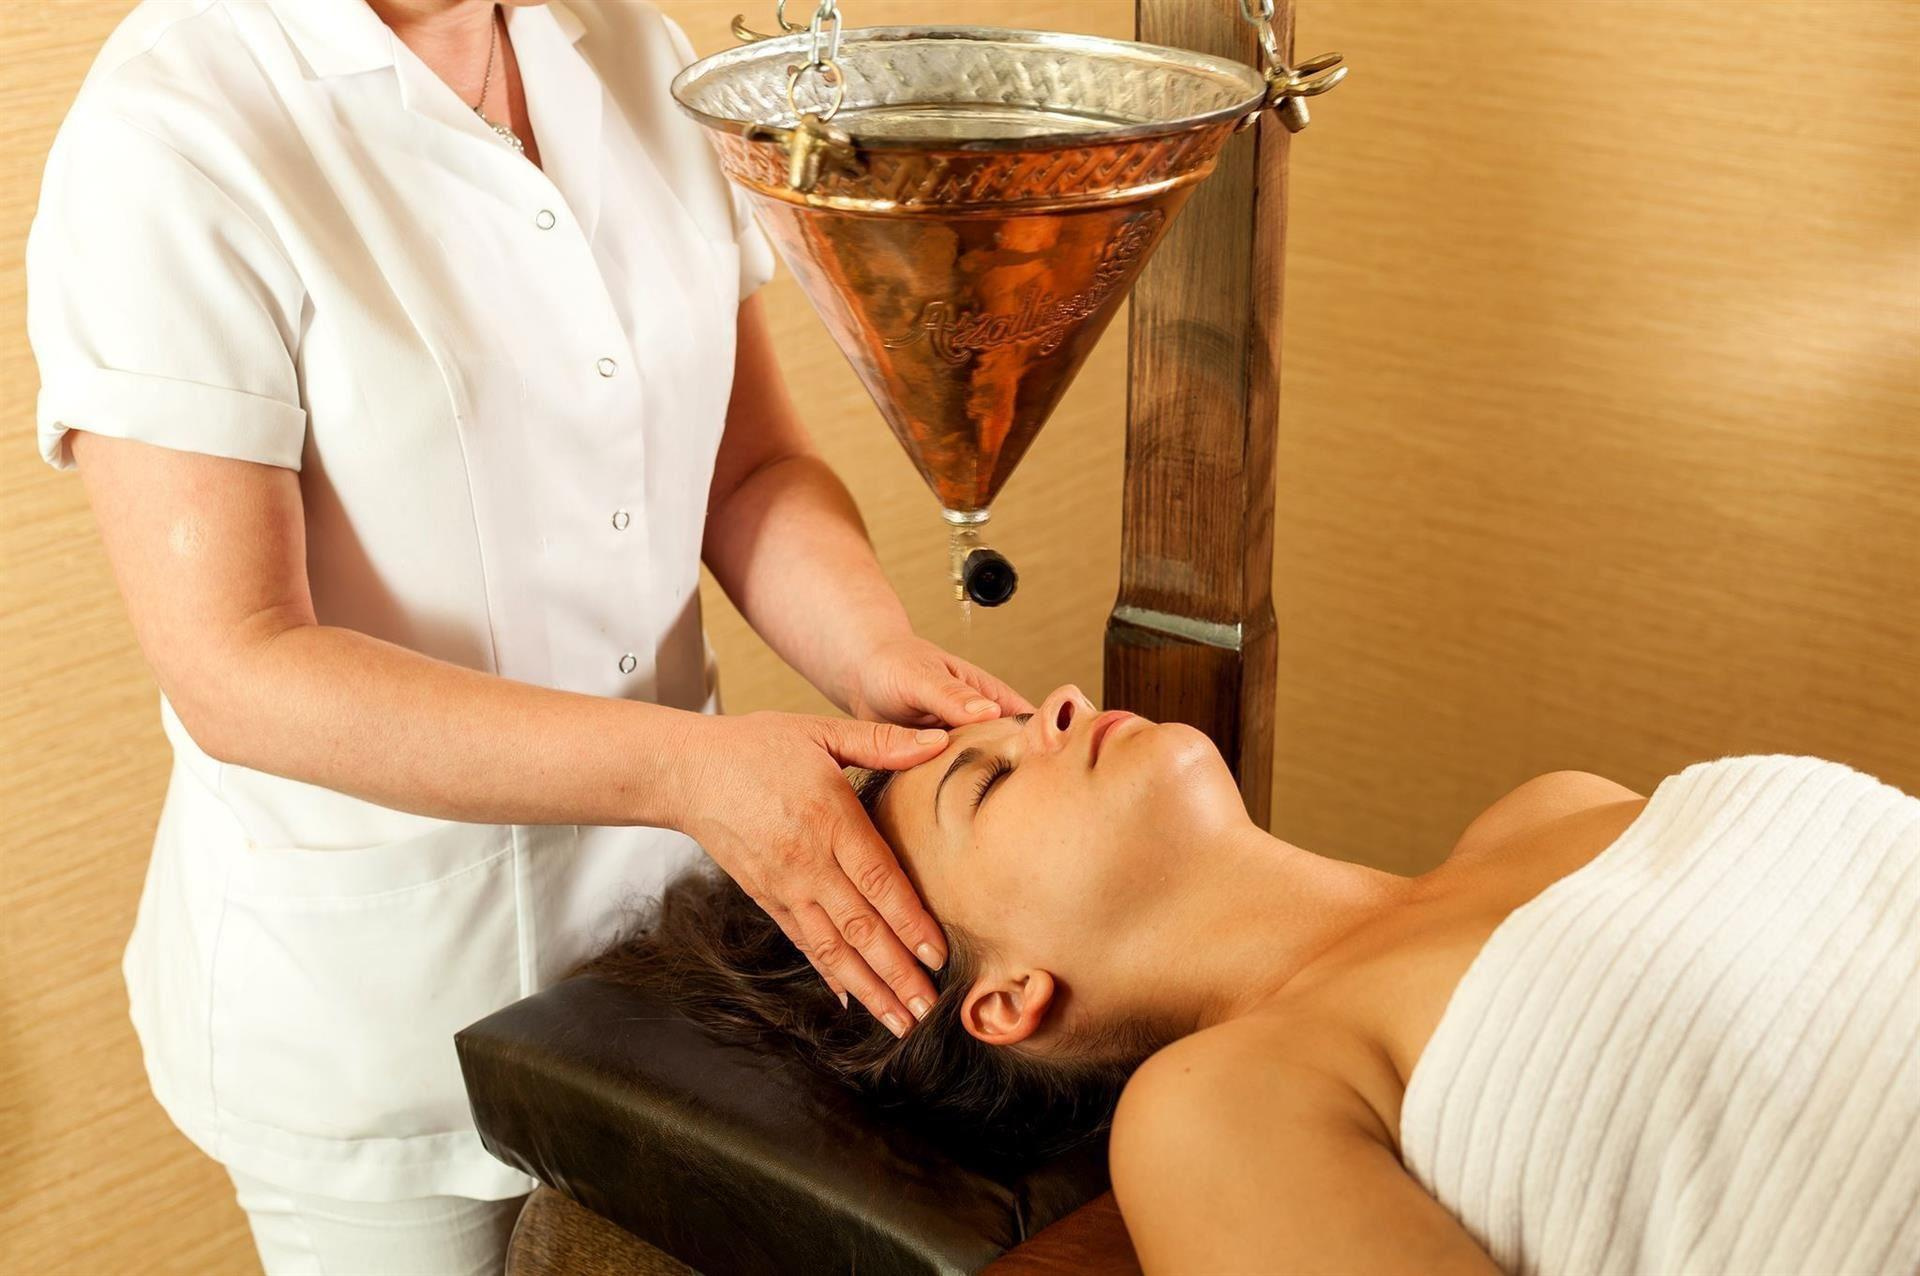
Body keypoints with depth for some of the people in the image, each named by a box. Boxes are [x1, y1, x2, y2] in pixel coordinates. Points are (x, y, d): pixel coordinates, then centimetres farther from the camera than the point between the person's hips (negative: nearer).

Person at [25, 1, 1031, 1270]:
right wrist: (691, 767, -30)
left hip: (659, 898, 6)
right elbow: (235, 673, -23)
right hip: (368, 978, -5)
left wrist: (880, 661, -17)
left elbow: (755, 464, 3)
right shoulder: (167, 134, -20)